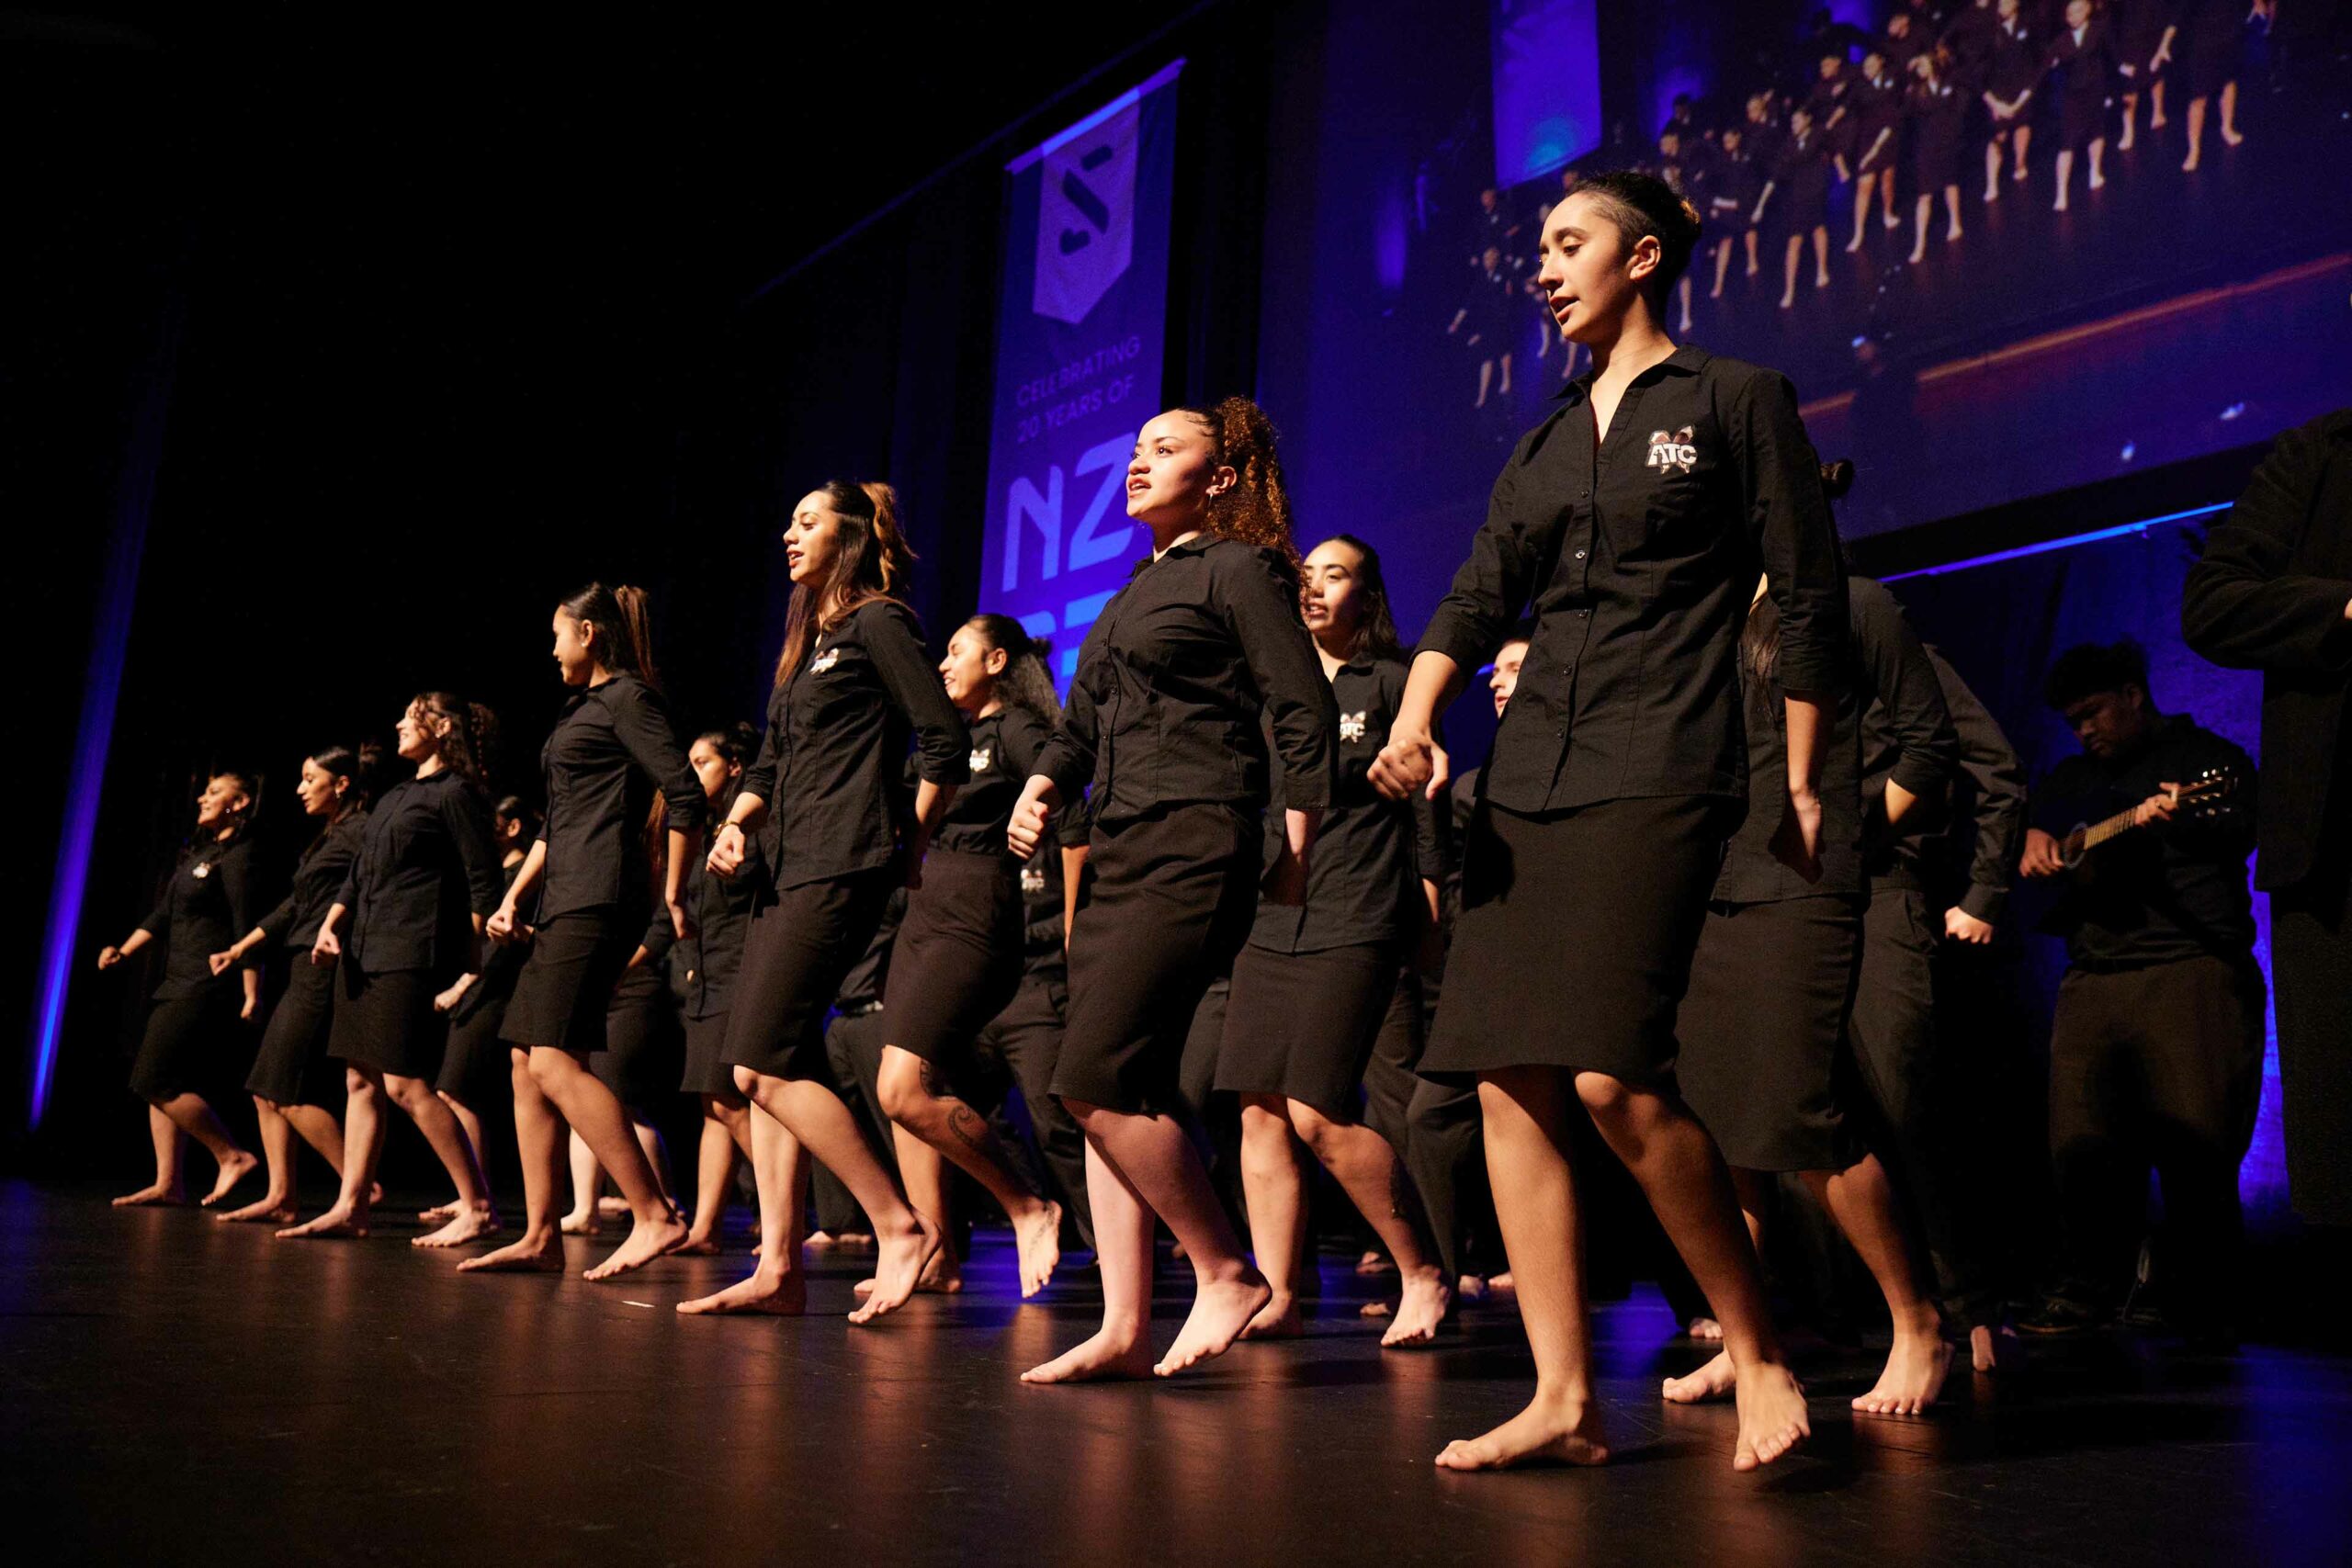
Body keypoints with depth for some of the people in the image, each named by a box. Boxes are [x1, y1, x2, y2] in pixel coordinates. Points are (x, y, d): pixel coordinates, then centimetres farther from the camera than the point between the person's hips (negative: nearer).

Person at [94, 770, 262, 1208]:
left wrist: (251, 994, -19)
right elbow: (163, 914, 23)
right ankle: (168, 1183, 8)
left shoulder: (237, 854, -10)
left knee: (158, 1082, -12)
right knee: (159, 1084, 6)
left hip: (209, 986, -10)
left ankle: (233, 1156, -5)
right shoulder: (197, 853, 18)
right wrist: (123, 950, 11)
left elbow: (246, 928, -16)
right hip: (178, 983, 10)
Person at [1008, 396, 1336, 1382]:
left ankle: (1226, 1271, 0)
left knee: (1095, 1083, -15)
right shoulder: (1135, 593, 23)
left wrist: (1294, 849, -12)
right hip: (1120, 856, 9)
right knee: (1113, 1098, 3)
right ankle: (1125, 1329, 7)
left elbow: (1304, 712, -8)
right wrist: (1040, 791, 5)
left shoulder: (1238, 570, 0)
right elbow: (1083, 722, 24)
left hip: (1193, 855, -9)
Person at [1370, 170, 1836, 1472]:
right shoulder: (1545, 444, 21)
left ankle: (1760, 1358, 1)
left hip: (1659, 770, -6)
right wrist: (1414, 722, -6)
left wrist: (1800, 783, -1)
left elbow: (1810, 599, 2)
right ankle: (1563, 1400, 5)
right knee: (1509, 1083, -2)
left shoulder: (1735, 400, 5)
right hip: (1527, 778, 7)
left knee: (1614, 1079, -19)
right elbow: (1478, 596, 11)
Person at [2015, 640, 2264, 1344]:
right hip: (2093, 977, 6)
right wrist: (2032, 839, 9)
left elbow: (2238, 831, -12)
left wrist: (2172, 816, -33)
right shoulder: (2073, 777, 23)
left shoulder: (2207, 757, 3)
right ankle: (2086, 1294, 10)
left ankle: (2202, 1306, 1)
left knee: (2196, 1139, -9)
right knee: (2082, 1141, 2)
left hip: (2192, 968, -6)